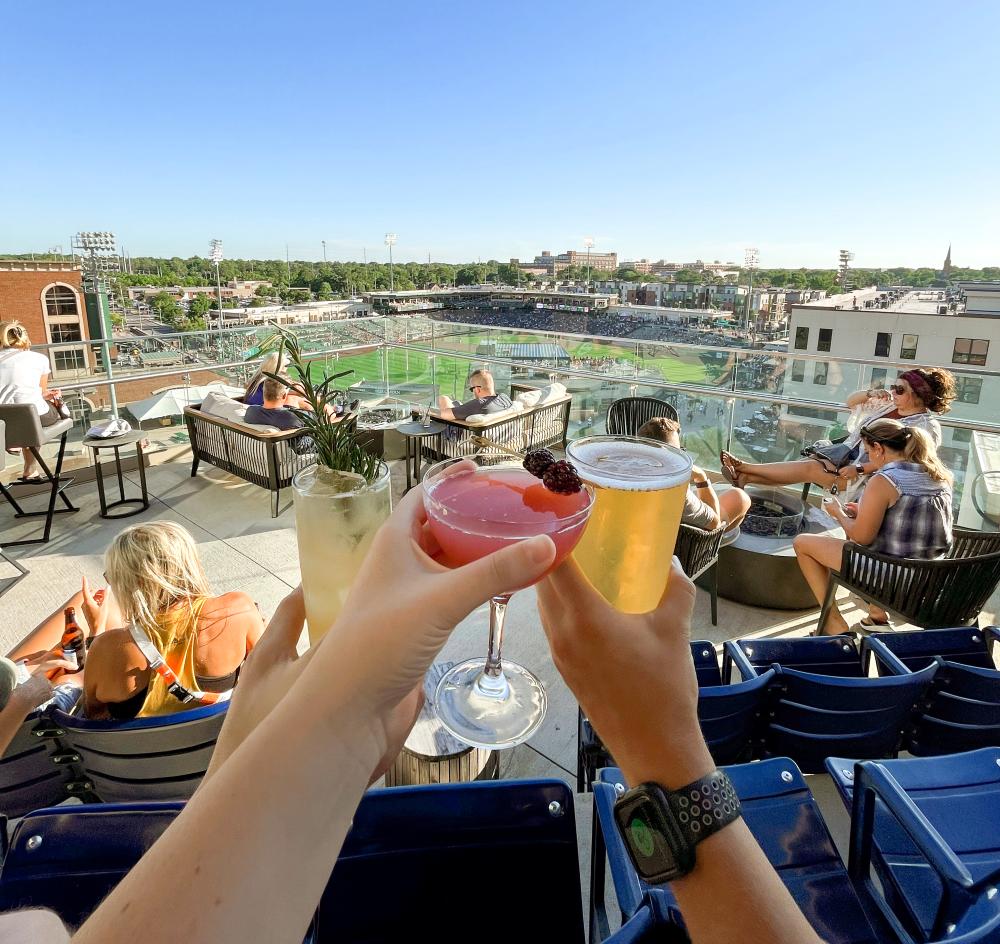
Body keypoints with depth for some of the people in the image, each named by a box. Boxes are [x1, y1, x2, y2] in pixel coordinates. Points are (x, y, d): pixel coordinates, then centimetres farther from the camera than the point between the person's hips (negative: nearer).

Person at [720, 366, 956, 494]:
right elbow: (851, 402, 19)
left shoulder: (927, 426, -9)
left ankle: (744, 467, -27)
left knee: (809, 467, -24)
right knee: (804, 464, -14)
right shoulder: (890, 405, 13)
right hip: (849, 459, 8)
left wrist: (859, 470, -26)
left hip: (870, 476, -8)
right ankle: (745, 477, -26)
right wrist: (870, 394, -3)